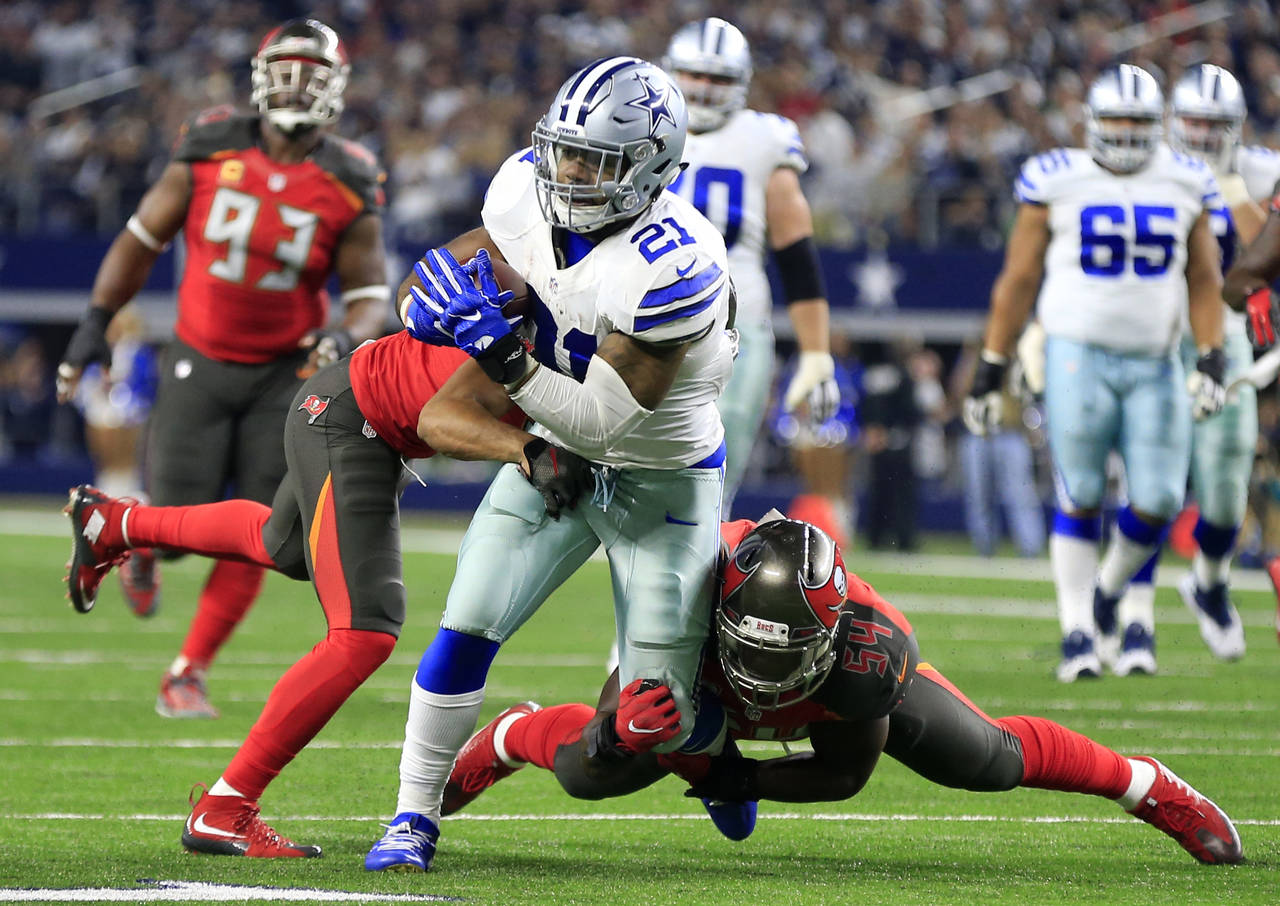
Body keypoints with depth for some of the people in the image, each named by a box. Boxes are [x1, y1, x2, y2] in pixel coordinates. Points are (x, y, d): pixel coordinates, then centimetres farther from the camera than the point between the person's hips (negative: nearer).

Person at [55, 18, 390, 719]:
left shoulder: (349, 189, -7)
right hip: (199, 364, -1)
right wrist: (96, 321, -1)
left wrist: (347, 337, -23)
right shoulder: (210, 152, -7)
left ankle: (187, 675, 11)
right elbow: (142, 239, 4)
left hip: (284, 373, 1)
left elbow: (370, 295, -1)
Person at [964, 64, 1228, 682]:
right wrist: (991, 368, 3)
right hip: (1077, 355, -3)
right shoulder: (1056, 181, -1)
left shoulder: (1186, 184, 7)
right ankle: (1077, 631, 2)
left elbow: (1204, 281, 13)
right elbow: (1018, 279, 4)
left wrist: (1211, 358, 1)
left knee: (1158, 501, -2)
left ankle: (1107, 593, 25)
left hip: (1156, 363, 3)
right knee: (1080, 499, -6)